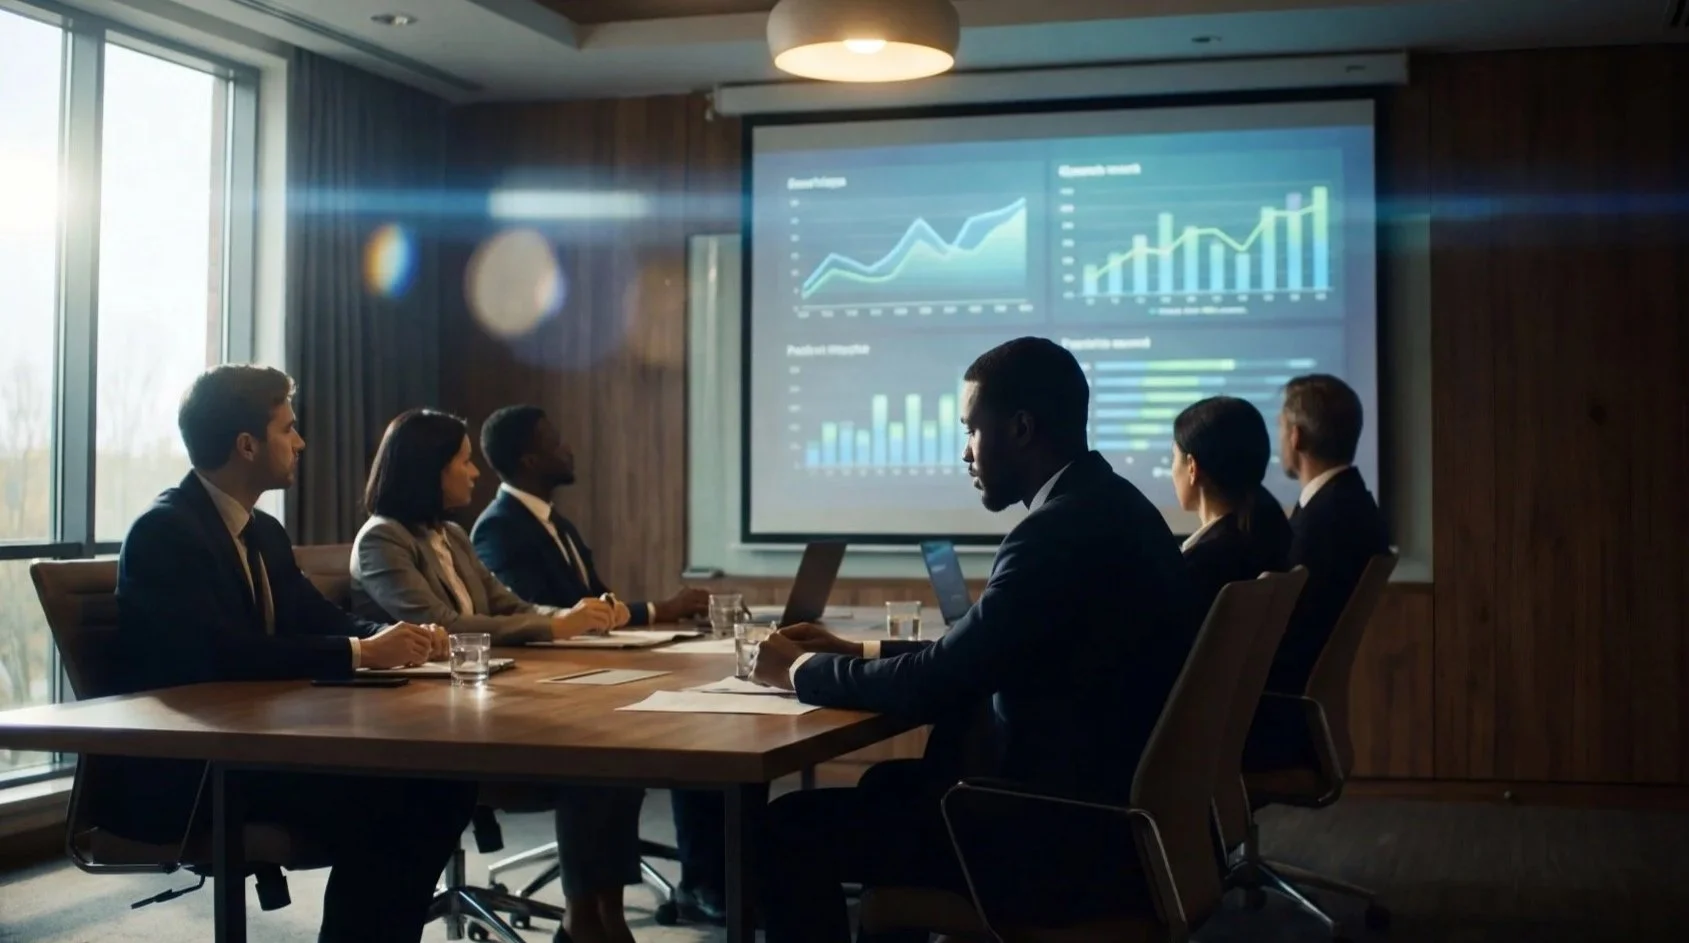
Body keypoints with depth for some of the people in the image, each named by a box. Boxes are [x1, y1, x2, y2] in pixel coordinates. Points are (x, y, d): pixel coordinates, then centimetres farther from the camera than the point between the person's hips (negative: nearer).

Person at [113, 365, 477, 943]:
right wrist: (361, 653, -24)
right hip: (179, 771, -9)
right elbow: (220, 654, -26)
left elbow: (319, 618, 13)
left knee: (442, 781, -9)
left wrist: (390, 637, -9)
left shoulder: (263, 531, 14)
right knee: (372, 802, -28)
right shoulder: (165, 531, -14)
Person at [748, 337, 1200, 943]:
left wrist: (801, 670, -4)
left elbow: (937, 687, -20)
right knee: (892, 784, 27)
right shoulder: (1104, 507, 9)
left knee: (790, 830, -6)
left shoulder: (1062, 531, -22)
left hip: (1071, 839, -10)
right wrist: (857, 652, 15)